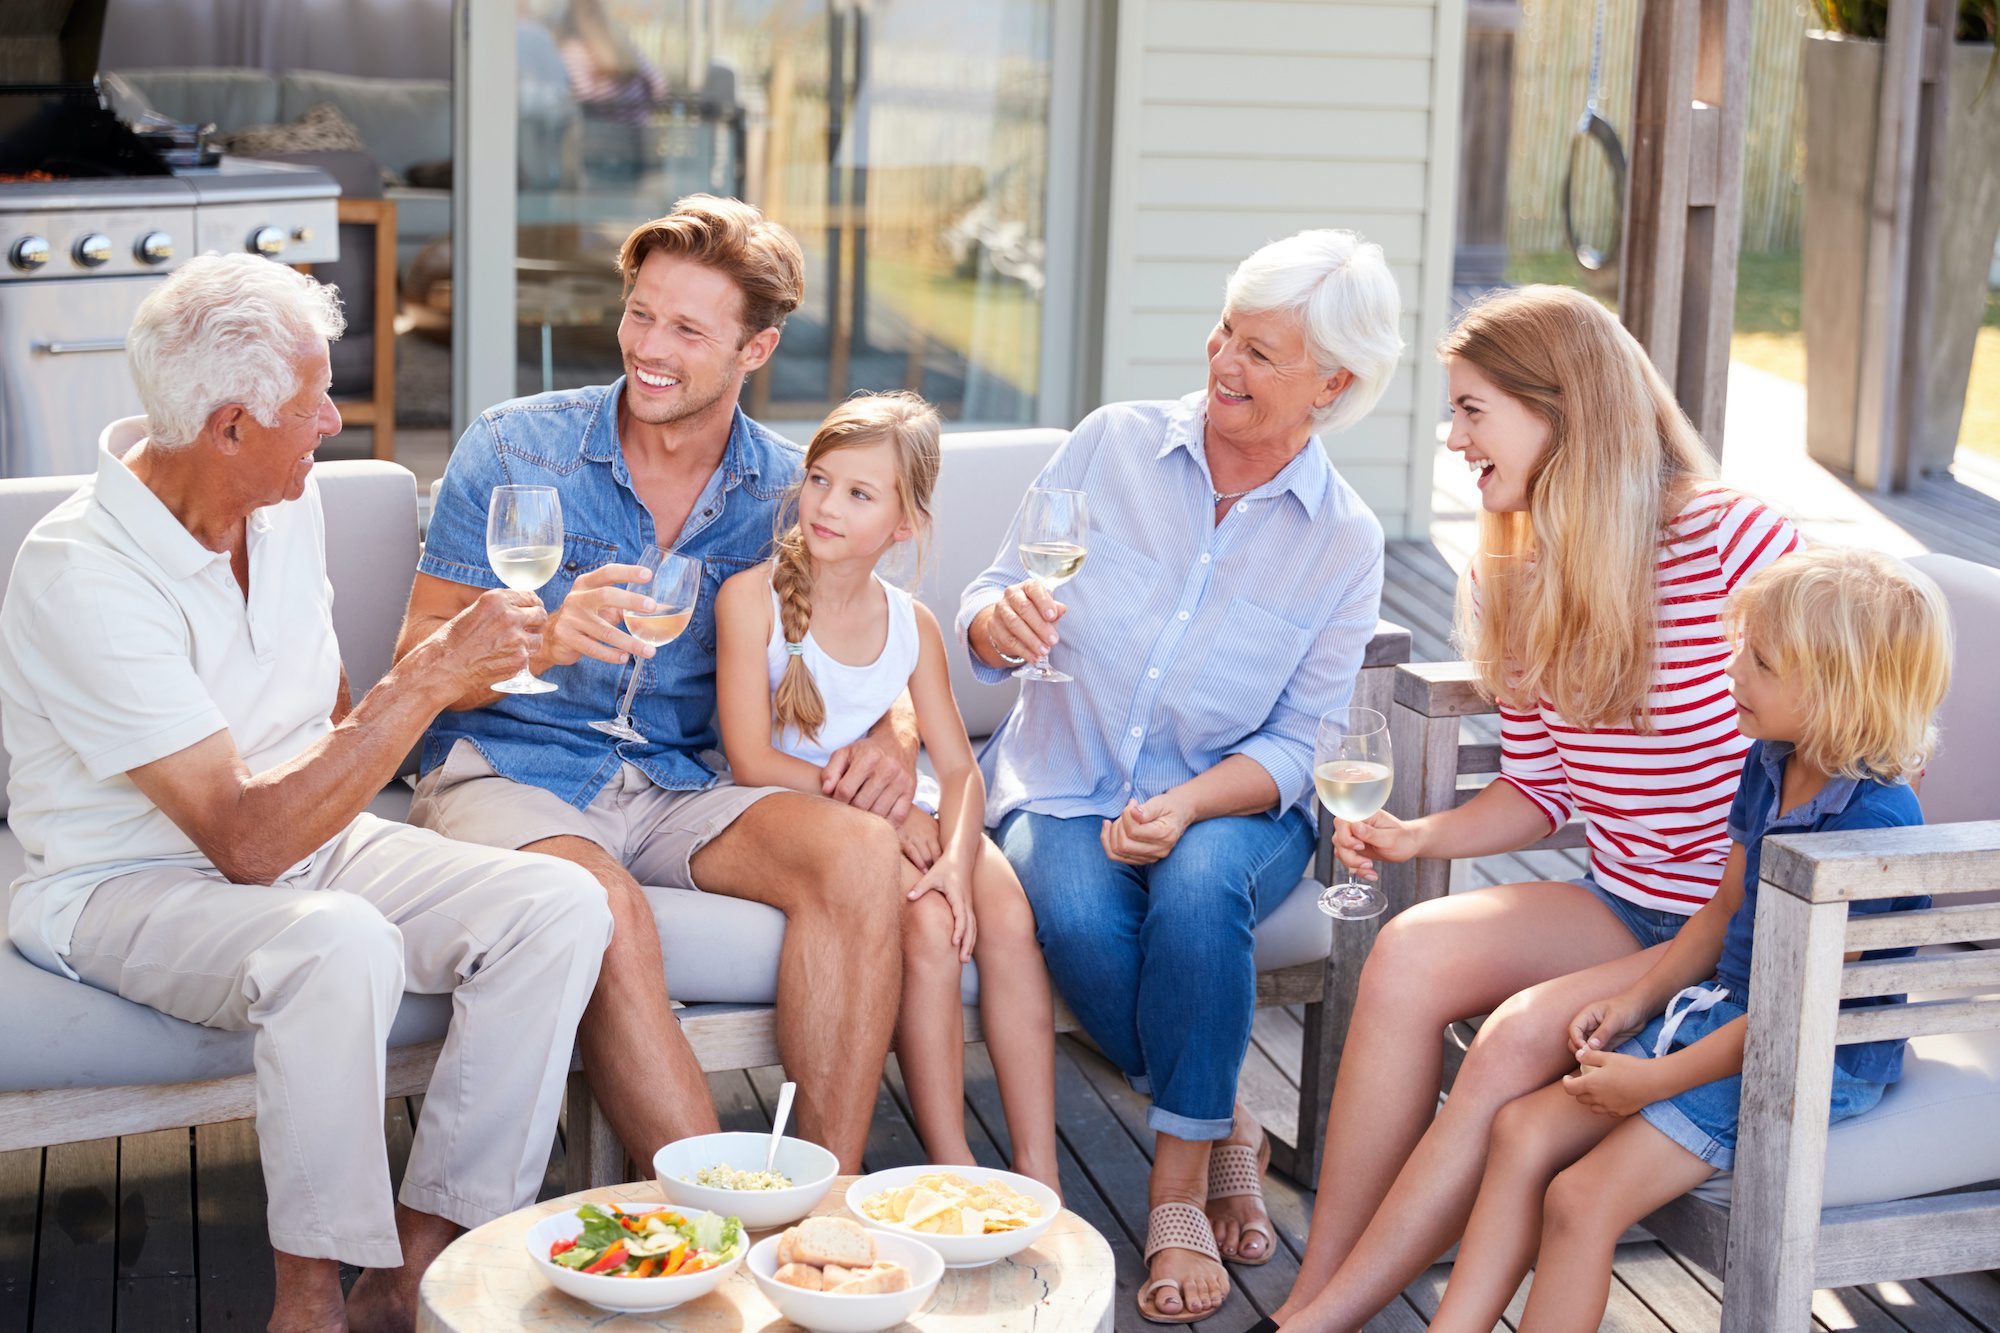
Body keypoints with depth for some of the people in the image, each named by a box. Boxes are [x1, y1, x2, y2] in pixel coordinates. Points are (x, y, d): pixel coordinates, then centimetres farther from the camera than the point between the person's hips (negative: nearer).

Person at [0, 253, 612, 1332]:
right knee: (340, 948, -40)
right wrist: (432, 673, -29)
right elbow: (247, 838, -30)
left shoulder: (290, 500, 2)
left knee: (560, 907, -17)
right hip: (126, 882, -7)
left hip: (309, 834, 8)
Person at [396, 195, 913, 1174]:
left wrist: (891, 731, -10)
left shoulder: (786, 491, 6)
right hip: (506, 772, -3)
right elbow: (420, 667, -3)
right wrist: (542, 643, -25)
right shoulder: (513, 450, -2)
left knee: (860, 853, -26)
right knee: (606, 909, -36)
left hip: (679, 787, 3)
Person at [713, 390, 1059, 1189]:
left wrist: (958, 854, -20)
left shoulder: (913, 624, 5)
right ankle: (951, 1167, -20)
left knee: (1006, 912, -21)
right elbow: (754, 763, -15)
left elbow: (959, 767, 1)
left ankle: (1038, 1177, -19)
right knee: (928, 922, -29)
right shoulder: (752, 597, -10)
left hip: (900, 818, 5)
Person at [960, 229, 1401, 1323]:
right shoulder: (1113, 444, -2)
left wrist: (1187, 806, -24)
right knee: (1075, 915, -32)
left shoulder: (1344, 539, -3)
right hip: (1064, 788, 1)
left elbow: (1293, 746, -4)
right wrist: (1001, 623, -25)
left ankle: (1179, 1185, -17)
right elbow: (987, 618, 0)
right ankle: (1224, 1128, -6)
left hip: (1231, 803, -1)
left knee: (1199, 887, -35)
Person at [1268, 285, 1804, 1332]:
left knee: (1525, 1031, -27)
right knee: (1412, 951, -19)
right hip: (1621, 911, 6)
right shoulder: (1519, 585, 7)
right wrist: (1421, 837, -1)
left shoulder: (1735, 544, -15)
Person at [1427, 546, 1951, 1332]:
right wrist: (1639, 999, 7)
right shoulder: (1770, 764, 3)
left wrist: (1658, 1079, -18)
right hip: (1724, 1012, 9)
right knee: (1524, 1128, -3)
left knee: (1583, 1200, -17)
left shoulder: (1873, 822, -25)